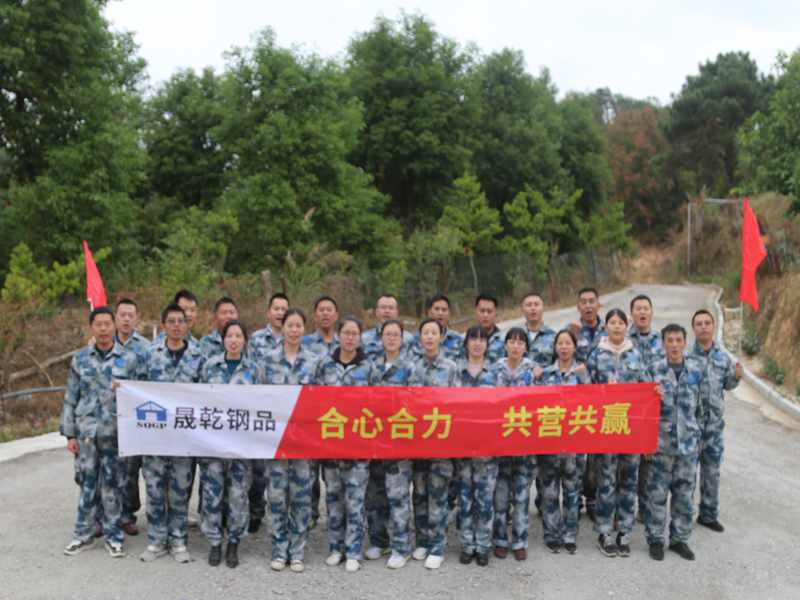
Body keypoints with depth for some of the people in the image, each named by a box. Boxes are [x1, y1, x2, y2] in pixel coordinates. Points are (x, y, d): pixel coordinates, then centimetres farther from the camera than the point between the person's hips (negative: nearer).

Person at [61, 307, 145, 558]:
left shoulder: (129, 359, -1)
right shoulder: (80, 358, 5)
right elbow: (70, 398, 6)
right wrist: (69, 434, 4)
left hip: (116, 432, -2)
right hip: (86, 431, 2)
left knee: (112, 484, 5)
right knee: (87, 483, 9)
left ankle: (113, 536, 17)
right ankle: (83, 534, 22)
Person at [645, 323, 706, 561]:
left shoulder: (696, 369, 3)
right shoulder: (654, 369, -4)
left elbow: (701, 404, 12)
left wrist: (698, 433, 11)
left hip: (688, 442, 3)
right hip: (661, 441, -2)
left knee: (685, 494, 11)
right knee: (657, 494, 4)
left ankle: (680, 538, 24)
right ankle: (655, 539, 16)